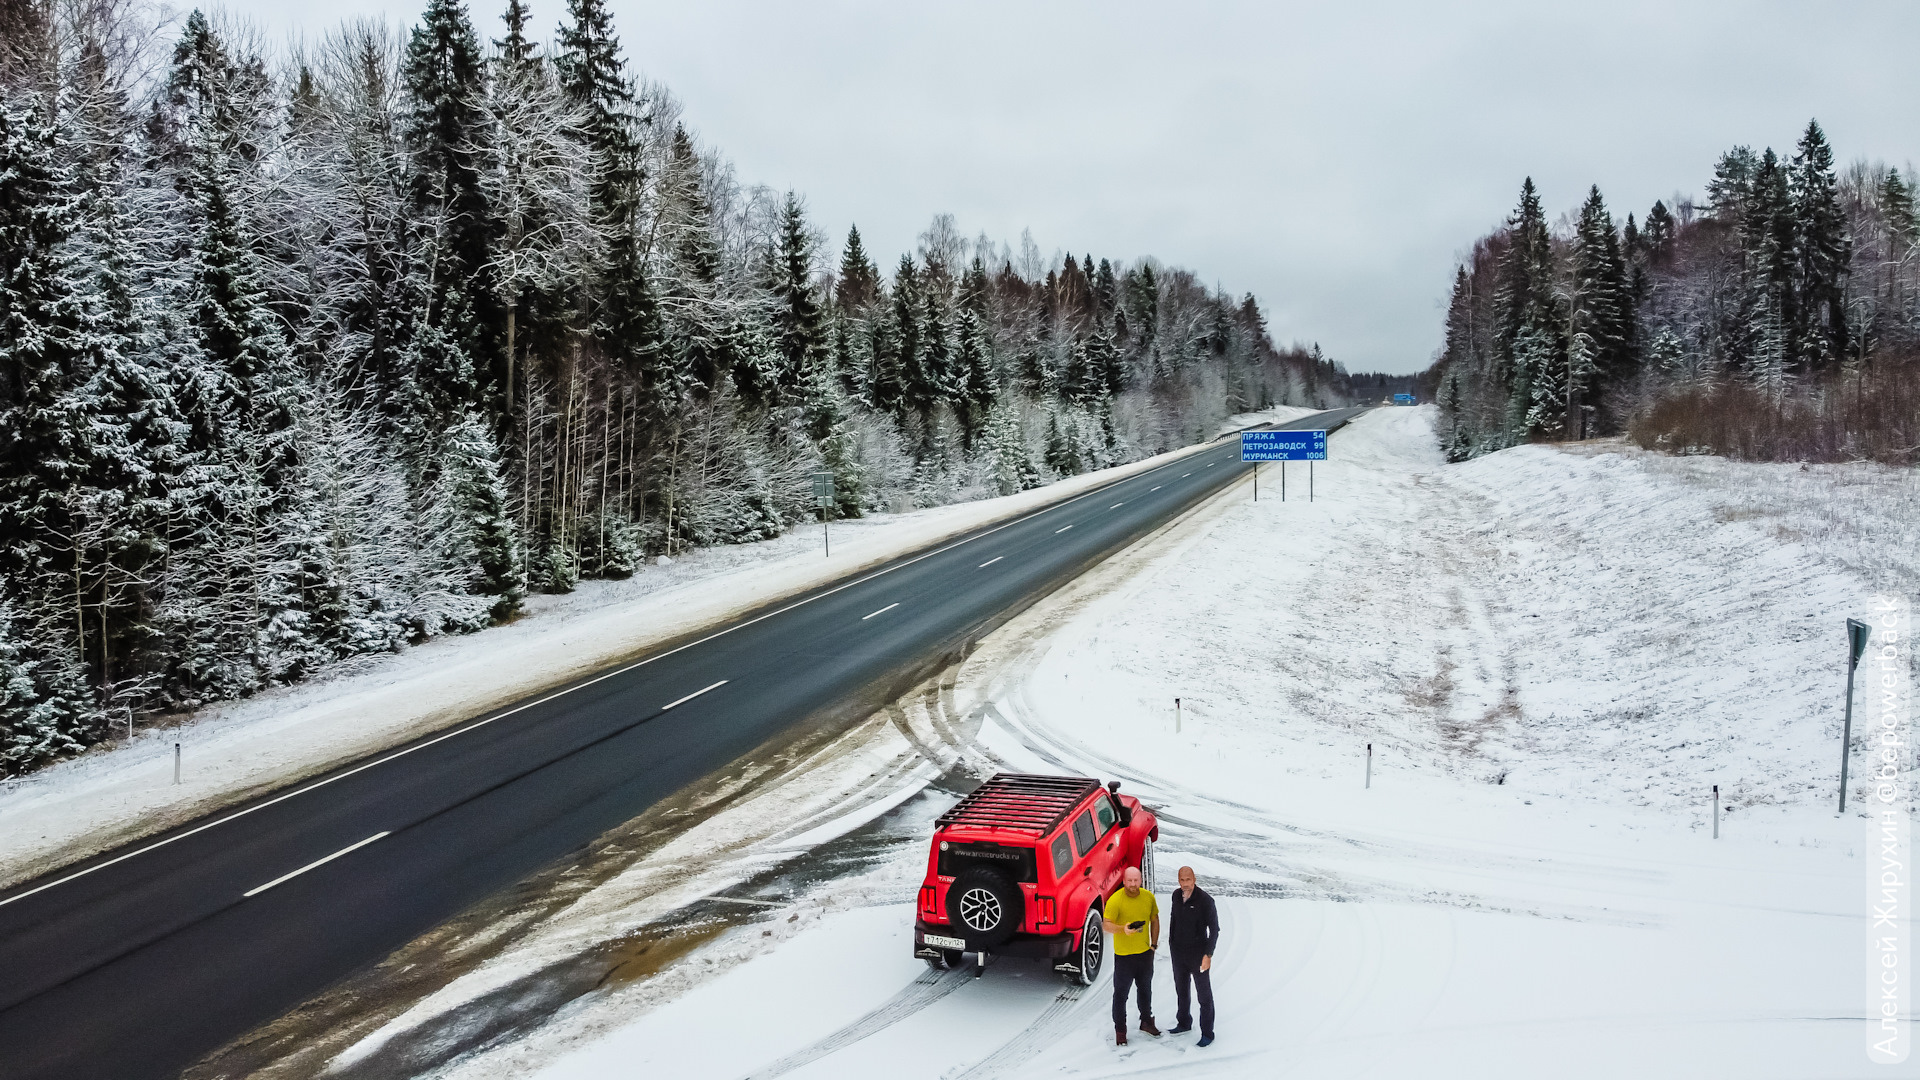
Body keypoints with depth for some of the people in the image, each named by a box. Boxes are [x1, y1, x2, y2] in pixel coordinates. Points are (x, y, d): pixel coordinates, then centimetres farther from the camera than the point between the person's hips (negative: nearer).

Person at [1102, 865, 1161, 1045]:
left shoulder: (1149, 897, -4)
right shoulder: (1115, 900, -19)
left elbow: (1154, 919, 10)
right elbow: (1106, 924, -20)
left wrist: (1154, 943, 7)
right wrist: (1122, 929, -37)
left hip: (1145, 953, 5)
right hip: (1123, 954, -5)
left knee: (1146, 990, 22)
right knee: (1121, 993, 3)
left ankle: (1146, 1021, 41)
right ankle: (1120, 1030, 18)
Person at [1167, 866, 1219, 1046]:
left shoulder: (1205, 900, -20)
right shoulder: (1176, 895, -2)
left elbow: (1214, 929, -16)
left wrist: (1208, 955, -19)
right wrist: (1171, 942, 16)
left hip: (1198, 954, -6)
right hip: (1178, 953, 6)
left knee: (1204, 994, 5)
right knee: (1181, 990, 20)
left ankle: (1207, 1033, 16)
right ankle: (1184, 1024, 38)